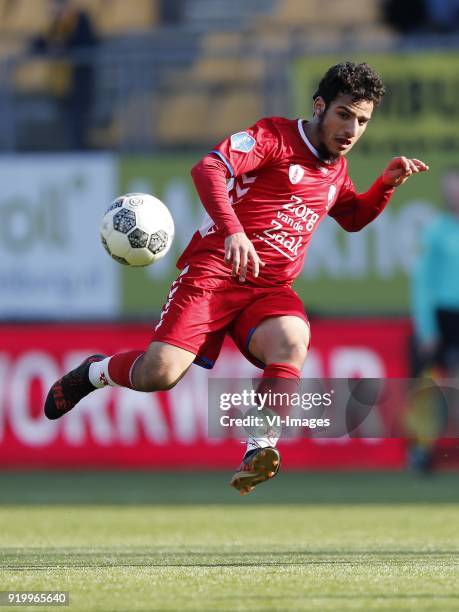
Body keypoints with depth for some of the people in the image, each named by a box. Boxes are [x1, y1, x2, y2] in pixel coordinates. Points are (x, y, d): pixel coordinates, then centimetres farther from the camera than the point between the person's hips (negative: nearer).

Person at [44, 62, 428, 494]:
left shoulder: (336, 170, 18)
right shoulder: (274, 136, -5)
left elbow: (354, 218, 37)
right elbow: (207, 169, -20)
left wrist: (387, 183, 17)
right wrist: (233, 231, -35)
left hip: (270, 290, 5)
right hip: (214, 272, -5)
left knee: (292, 341, -31)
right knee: (158, 374, -18)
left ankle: (257, 453, -39)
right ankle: (95, 372, 16)